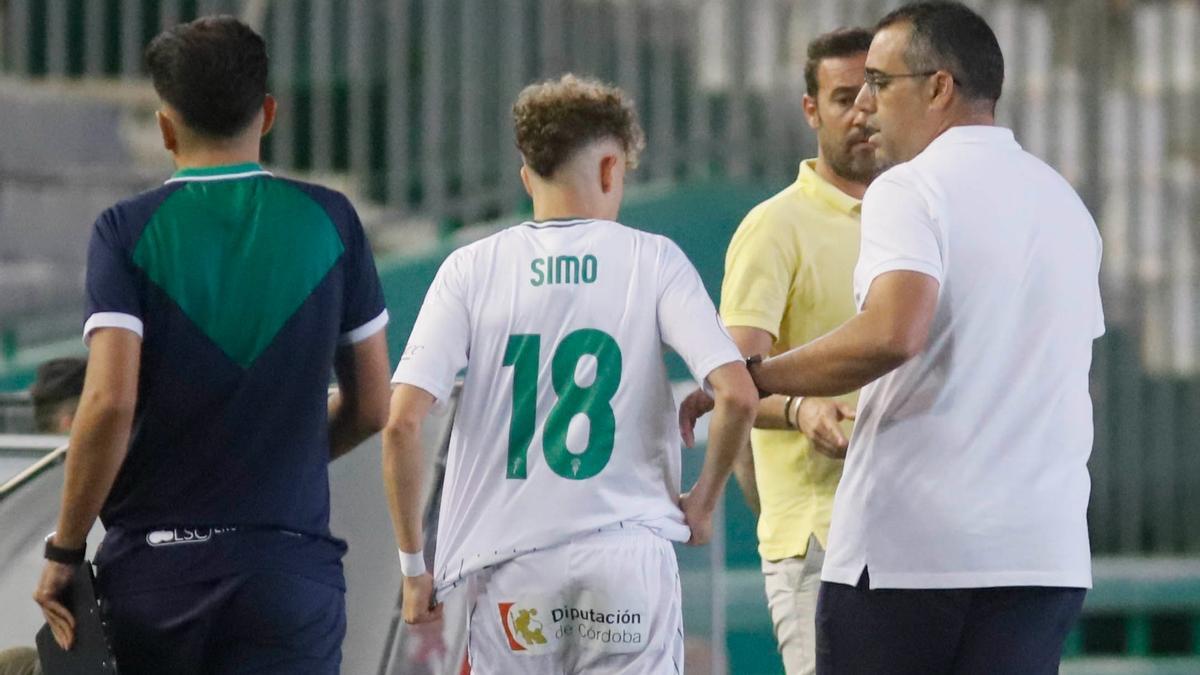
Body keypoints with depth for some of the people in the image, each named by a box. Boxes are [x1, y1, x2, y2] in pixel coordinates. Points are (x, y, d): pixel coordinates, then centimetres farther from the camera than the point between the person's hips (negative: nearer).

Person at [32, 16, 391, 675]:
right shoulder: (330, 221, 3)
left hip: (151, 568, 0)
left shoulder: (128, 230, -3)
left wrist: (64, 548, -4)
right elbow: (371, 407, 8)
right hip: (291, 569, 0)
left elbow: (109, 403, -14)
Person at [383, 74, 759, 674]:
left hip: (512, 559, 1)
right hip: (629, 552, -1)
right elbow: (737, 395, -10)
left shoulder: (472, 269, 3)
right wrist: (702, 503, 6)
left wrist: (412, 563, 3)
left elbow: (402, 423, -6)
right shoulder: (652, 260, 1)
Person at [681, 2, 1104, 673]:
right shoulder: (1065, 203, 17)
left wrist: (747, 381, -15)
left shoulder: (910, 190, -7)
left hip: (909, 548, -6)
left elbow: (893, 333, -25)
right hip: (1047, 554, 6)